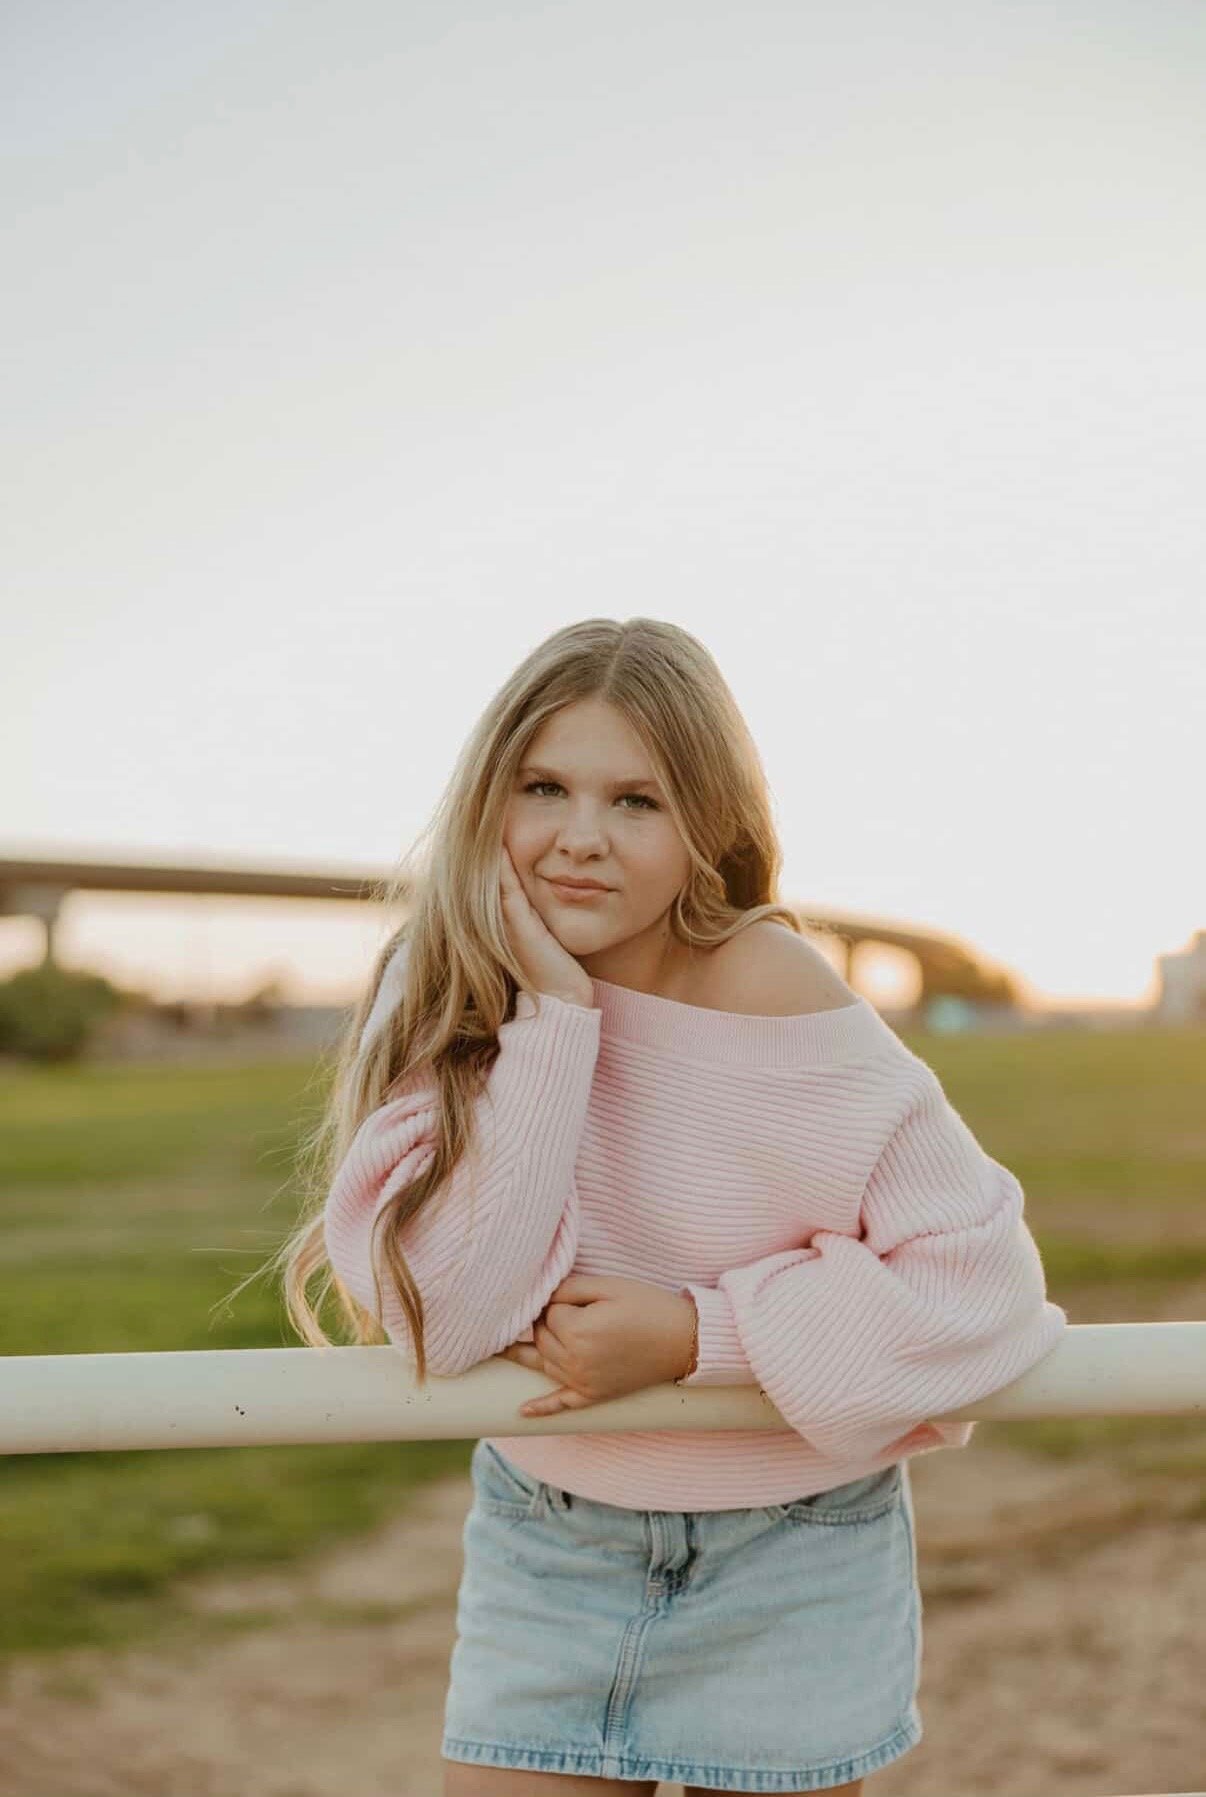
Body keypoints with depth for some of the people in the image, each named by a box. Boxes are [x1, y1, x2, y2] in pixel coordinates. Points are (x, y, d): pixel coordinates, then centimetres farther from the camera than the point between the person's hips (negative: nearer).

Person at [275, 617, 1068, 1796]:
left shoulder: (770, 993, -19)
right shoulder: (439, 994, -11)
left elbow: (983, 1273, -18)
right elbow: (437, 1315, -22)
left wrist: (700, 1332, -23)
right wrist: (551, 1022, -26)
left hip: (790, 1559, -1)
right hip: (542, 1545, 2)